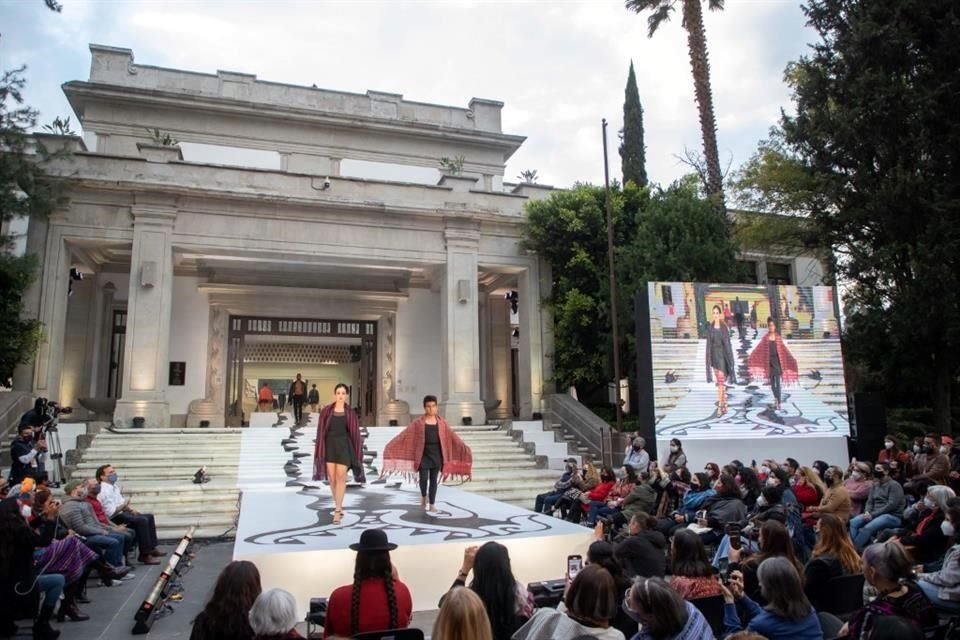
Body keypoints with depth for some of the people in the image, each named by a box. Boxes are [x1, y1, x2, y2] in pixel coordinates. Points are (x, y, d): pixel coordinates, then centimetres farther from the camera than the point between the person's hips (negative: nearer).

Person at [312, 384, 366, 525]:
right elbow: (321, 431, 3)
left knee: (341, 477, -8)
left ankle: (337, 510, -7)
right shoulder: (326, 411, 3)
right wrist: (320, 450, -2)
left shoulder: (350, 413, 3)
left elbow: (355, 433, 4)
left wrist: (356, 452, 0)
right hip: (329, 446, 1)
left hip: (344, 447, -1)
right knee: (332, 478, 4)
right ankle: (339, 507, 19)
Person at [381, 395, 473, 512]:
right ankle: (423, 496, 25)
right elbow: (404, 434, -6)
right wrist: (391, 445, -13)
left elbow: (452, 437, 6)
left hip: (436, 454, 2)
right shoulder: (418, 422, -2)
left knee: (433, 479, 4)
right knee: (423, 478, -6)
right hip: (423, 454, -2)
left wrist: (464, 448, 3)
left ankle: (432, 504, 13)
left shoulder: (441, 422, 5)